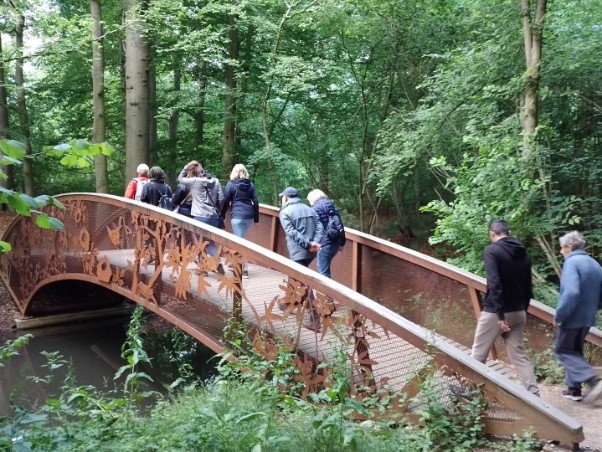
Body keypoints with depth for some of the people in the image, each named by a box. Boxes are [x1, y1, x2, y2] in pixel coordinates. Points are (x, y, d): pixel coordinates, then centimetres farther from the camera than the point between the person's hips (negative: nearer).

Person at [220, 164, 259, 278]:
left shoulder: (231, 184, 0)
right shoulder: (250, 184, 11)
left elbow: (226, 201, 0)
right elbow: (255, 202, 9)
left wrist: (222, 215, 11)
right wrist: (256, 218, 15)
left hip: (237, 216, -5)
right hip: (249, 216, 5)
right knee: (240, 239, 21)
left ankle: (244, 269, -5)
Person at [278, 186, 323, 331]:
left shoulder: (285, 212, -3)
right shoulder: (309, 209, 15)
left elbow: (292, 232, -17)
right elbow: (319, 227, 2)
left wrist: (308, 244, -20)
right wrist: (315, 242, -11)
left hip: (298, 252, -7)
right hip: (310, 252, 7)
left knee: (306, 285, -7)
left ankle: (315, 320, -11)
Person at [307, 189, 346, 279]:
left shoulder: (316, 208, -4)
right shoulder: (332, 205, 17)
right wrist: (341, 243, 20)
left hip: (325, 242, -8)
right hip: (336, 242, 8)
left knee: (323, 271, -2)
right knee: (323, 267, 23)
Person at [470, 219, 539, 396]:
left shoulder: (491, 250, -11)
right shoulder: (523, 254, 9)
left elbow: (494, 284, -22)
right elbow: (528, 288, 12)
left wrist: (500, 314, -21)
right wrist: (523, 310, 20)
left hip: (494, 312, -6)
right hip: (518, 312, 6)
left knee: (478, 354, 9)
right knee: (518, 354, 13)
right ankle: (534, 394, 8)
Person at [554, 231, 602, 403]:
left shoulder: (571, 262, -18)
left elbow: (571, 292, -29)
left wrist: (559, 315, -20)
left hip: (572, 317, -8)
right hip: (587, 317, 8)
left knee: (564, 351, 5)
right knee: (575, 351, 19)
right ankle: (574, 389, 22)